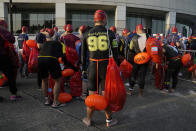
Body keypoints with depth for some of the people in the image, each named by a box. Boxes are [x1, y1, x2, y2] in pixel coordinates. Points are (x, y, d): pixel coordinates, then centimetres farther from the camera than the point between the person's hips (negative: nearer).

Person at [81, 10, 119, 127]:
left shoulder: (87, 34, 3)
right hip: (106, 66, -2)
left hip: (92, 66, 2)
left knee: (92, 94, 13)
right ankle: (109, 120, 22)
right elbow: (115, 53, -2)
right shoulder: (110, 33, -3)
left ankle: (88, 120, 26)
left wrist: (84, 68, 18)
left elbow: (83, 53, 9)